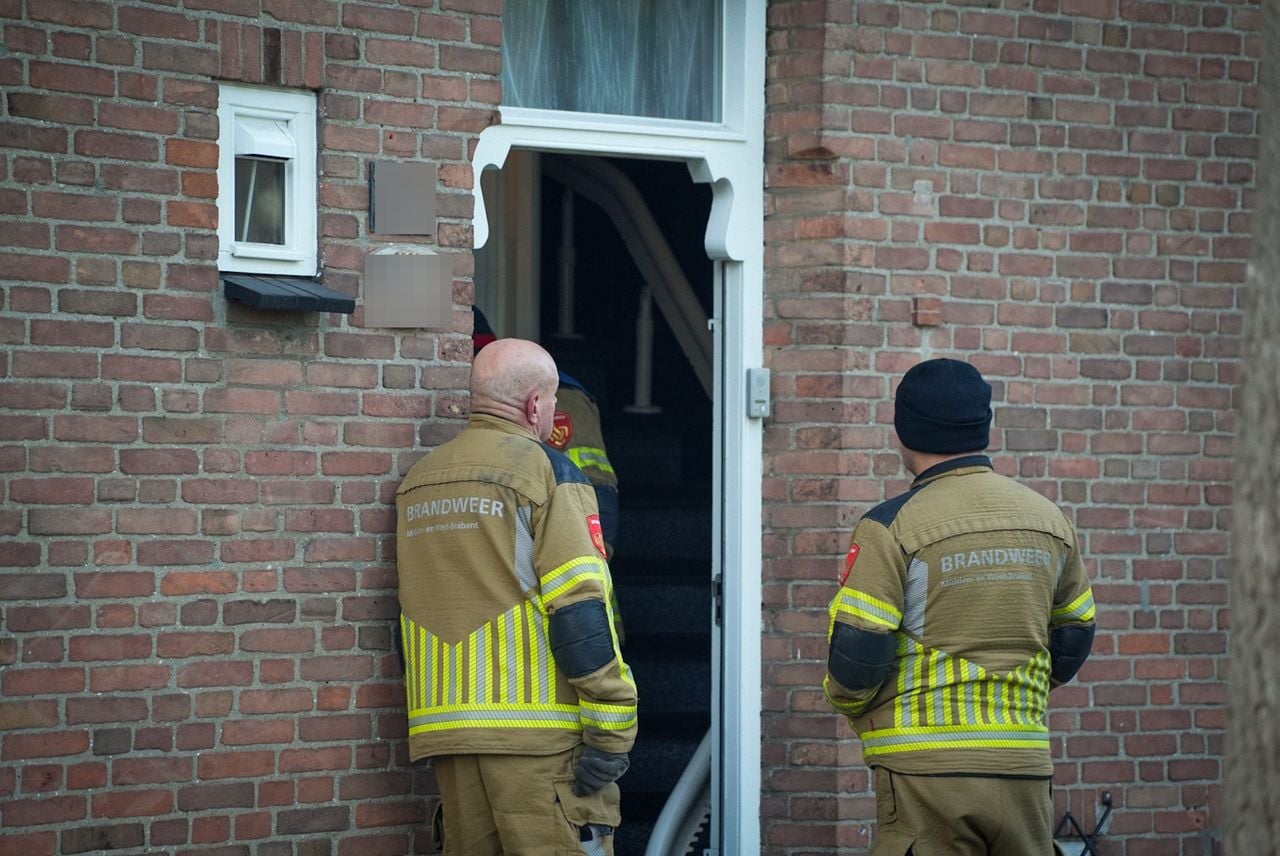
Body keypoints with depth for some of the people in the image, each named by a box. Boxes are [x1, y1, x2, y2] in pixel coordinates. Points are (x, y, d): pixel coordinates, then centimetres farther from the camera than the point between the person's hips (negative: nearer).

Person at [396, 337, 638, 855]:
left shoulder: (418, 481, 16)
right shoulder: (546, 471, -5)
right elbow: (580, 607, -12)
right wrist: (611, 728, -11)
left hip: (445, 727, 7)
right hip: (535, 731, -7)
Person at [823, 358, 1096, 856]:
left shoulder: (892, 527, -8)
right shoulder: (1049, 520, 10)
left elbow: (854, 658, -12)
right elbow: (1073, 640, 18)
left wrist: (849, 705, 9)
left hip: (927, 771, -5)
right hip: (1025, 767, 5)